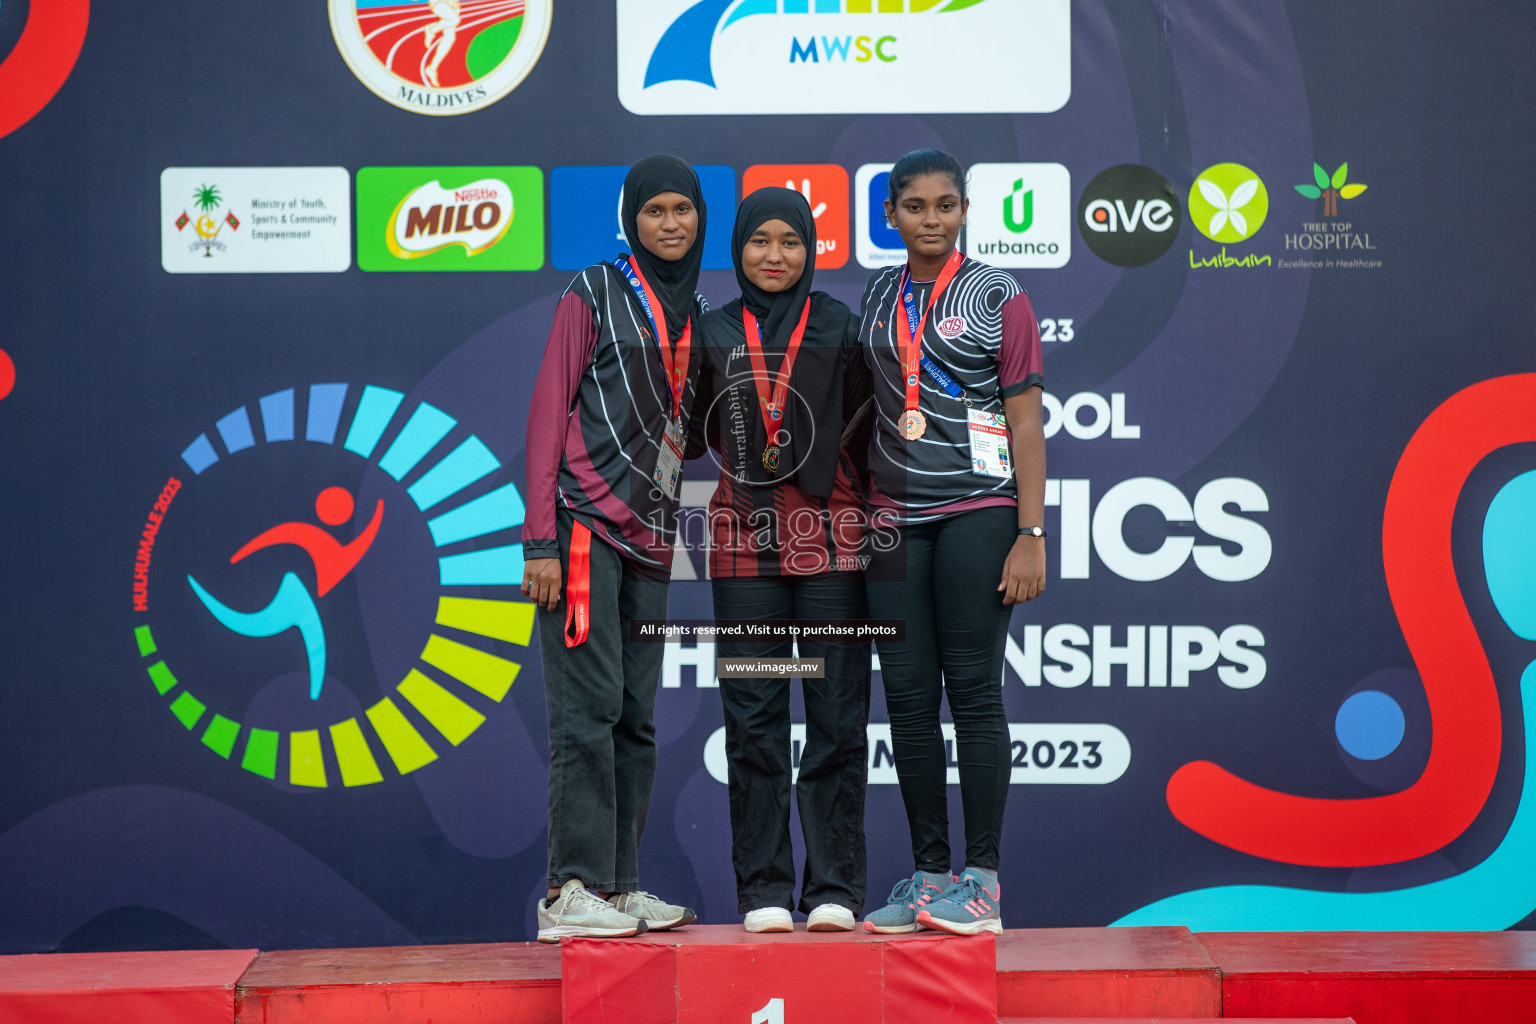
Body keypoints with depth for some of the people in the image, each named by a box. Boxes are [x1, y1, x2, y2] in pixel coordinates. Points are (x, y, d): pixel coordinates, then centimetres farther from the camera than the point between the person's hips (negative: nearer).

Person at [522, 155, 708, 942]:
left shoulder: (698, 316, 18)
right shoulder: (594, 296, 0)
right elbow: (547, 415, -5)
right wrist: (540, 540, -12)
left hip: (649, 539, 6)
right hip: (584, 526, -6)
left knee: (636, 716, 7)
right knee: (589, 707, -10)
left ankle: (619, 885, 14)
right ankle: (572, 890, -8)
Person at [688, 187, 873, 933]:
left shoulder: (841, 328, 7)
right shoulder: (714, 333, 11)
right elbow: (694, 437, 15)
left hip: (831, 541, -1)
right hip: (745, 542, 1)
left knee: (837, 718, -2)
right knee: (753, 720, 1)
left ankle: (835, 889, 5)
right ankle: (764, 890, 7)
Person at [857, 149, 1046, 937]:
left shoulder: (998, 298, 0)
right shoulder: (878, 298, 13)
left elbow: (1026, 423, -4)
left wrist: (1031, 536, -11)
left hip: (977, 512, -4)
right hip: (894, 518, 5)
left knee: (973, 691, -5)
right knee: (908, 694, 4)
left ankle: (982, 878, 2)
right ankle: (928, 873, 12)